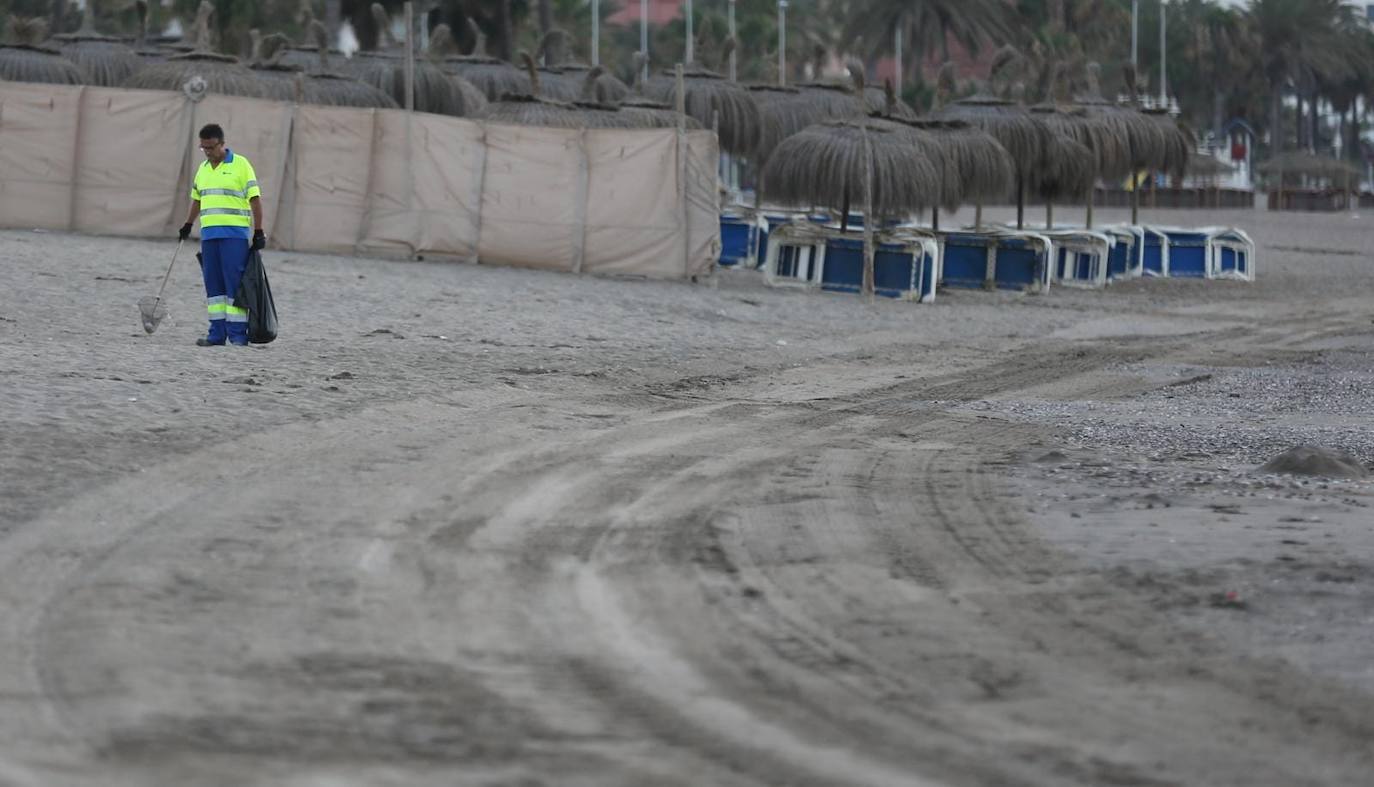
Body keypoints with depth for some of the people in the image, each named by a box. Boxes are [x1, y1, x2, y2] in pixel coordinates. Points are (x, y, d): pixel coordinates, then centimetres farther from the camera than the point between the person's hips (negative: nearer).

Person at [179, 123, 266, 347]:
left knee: (234, 285, -9)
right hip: (209, 235, 6)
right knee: (213, 286, 5)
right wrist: (188, 225, 33)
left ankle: (237, 334, -9)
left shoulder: (240, 165, -3)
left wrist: (259, 232, -8)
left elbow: (255, 199, -4)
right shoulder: (203, 169, 16)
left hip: (235, 236, -6)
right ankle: (217, 333, 7)